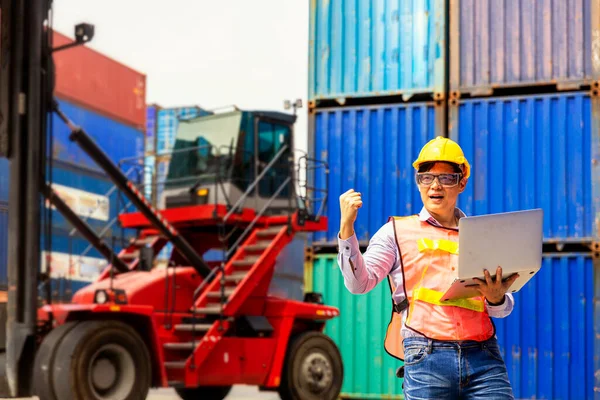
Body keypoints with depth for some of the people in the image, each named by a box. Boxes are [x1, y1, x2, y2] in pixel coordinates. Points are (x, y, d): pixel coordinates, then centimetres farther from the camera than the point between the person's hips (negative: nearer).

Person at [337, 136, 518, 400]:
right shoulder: (398, 231, 12)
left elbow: (503, 309, 16)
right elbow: (359, 283, -1)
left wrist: (497, 298, -8)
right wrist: (347, 227, -12)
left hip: (484, 357, 2)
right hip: (427, 357, -2)